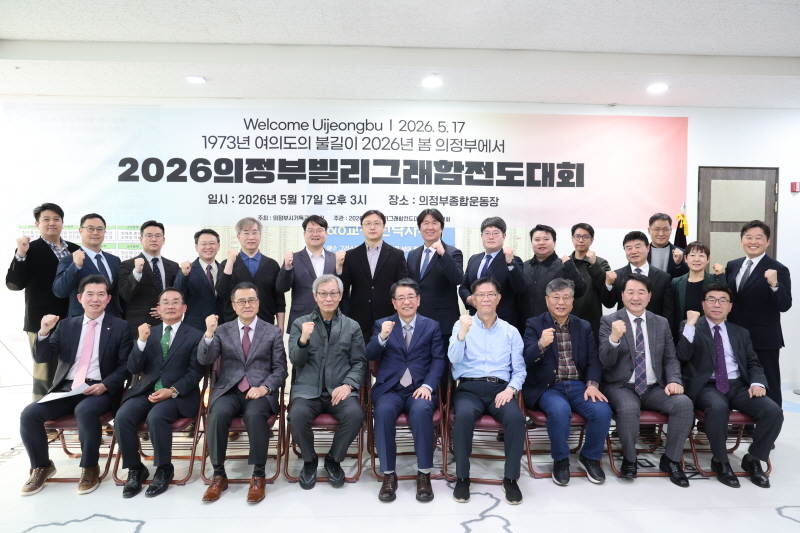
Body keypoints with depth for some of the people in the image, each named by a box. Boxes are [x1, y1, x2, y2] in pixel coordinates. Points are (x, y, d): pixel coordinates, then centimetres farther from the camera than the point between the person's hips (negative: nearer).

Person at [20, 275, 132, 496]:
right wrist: (44, 332, -10)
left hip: (100, 390, -4)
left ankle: (90, 467, -11)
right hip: (66, 388, 5)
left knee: (84, 411, -34)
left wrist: (105, 385, -18)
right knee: (29, 414, -17)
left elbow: (125, 366, -2)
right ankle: (42, 467, 8)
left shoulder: (120, 327, 2)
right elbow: (42, 358, 8)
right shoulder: (67, 325, 13)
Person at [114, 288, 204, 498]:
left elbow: (195, 373, -4)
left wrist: (172, 391, -19)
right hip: (146, 390, 4)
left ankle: (164, 469, -10)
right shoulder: (149, 333, 14)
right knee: (122, 416, -23)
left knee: (156, 416, -32)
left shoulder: (195, 336, 2)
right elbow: (133, 369, 4)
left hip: (178, 395, -4)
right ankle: (135, 469, -3)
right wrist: (141, 341, -11)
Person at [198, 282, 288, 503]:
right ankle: (218, 474, -10)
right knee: (218, 414, -30)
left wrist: (264, 387, -15)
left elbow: (280, 369, 3)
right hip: (228, 390, 2)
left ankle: (258, 475, -16)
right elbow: (204, 360, -2)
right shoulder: (222, 331, 11)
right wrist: (209, 333, -18)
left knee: (255, 415, -33)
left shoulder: (273, 332, 7)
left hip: (261, 392, -1)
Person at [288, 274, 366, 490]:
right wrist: (303, 339, -20)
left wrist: (348, 384, -11)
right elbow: (295, 360, 0)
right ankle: (309, 460, 1)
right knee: (298, 414, -30)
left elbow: (359, 362, 7)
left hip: (340, 390, 0)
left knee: (355, 414, -29)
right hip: (308, 389, 0)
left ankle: (334, 459, 1)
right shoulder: (300, 324, 9)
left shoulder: (352, 326, 10)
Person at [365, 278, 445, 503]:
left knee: (421, 410, -33)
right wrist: (382, 337, -19)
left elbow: (438, 360, 4)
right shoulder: (382, 324, 13)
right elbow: (370, 356, 1)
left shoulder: (432, 326, 12)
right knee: (383, 410, -31)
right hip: (389, 389, 1)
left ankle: (424, 474, -17)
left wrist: (428, 385, -13)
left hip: (420, 389, 0)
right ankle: (388, 474, -15)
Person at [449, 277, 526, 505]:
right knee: (464, 415, -33)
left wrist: (510, 389, -10)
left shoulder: (511, 331, 13)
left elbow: (520, 370, 10)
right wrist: (463, 333, -23)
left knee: (516, 417, -29)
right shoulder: (462, 325, 8)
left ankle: (510, 478, -9)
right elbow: (454, 359, -7)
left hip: (500, 389, 1)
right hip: (469, 388, -1)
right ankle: (462, 477, -12)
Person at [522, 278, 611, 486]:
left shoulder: (584, 327, 14)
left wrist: (592, 384, -11)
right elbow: (526, 359, -10)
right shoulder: (534, 325, 2)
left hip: (579, 386, 4)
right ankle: (560, 459, -4)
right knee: (560, 410, -33)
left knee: (603, 410, -23)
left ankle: (590, 457, 6)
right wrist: (541, 344, -31)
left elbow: (593, 359, 8)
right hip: (548, 388, -3)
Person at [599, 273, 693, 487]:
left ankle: (670, 459, -1)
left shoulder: (661, 323, 11)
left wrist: (674, 380, -8)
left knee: (684, 403, -23)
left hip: (654, 388, 4)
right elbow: (606, 361, -11)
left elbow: (670, 359, 13)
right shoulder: (609, 322, -3)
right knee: (628, 409, -34)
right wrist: (614, 338, -31)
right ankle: (629, 459, -5)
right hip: (621, 387, -4)